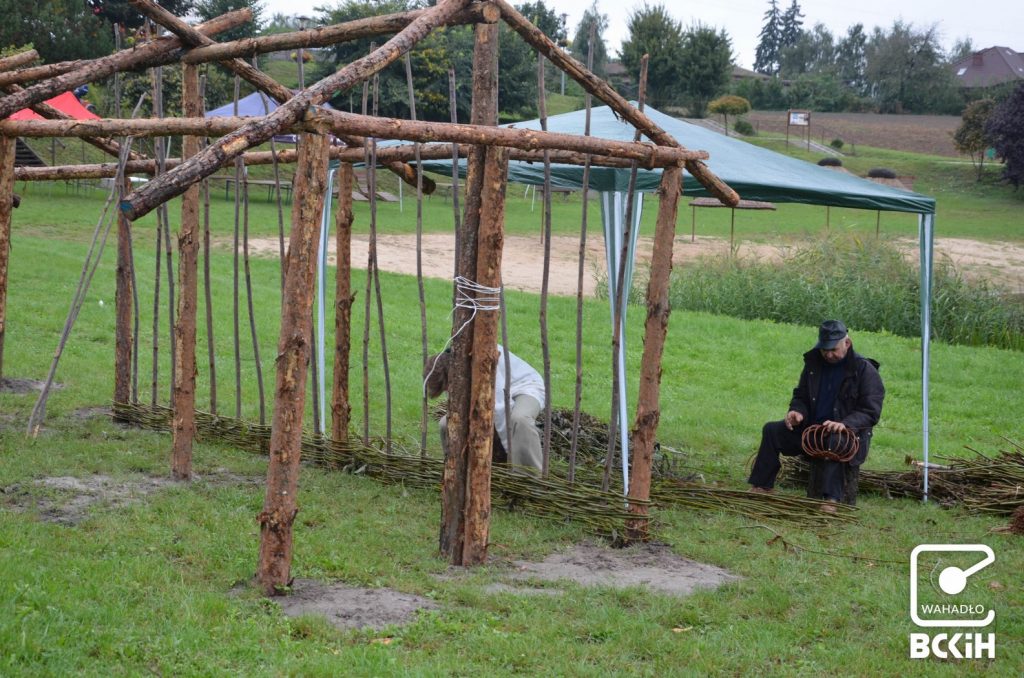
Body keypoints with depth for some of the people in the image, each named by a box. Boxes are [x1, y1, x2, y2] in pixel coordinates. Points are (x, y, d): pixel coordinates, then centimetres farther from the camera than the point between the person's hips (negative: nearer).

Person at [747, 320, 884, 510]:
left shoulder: (865, 370, -9)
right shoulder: (813, 363, 8)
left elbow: (870, 412, -14)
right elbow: (801, 396, 18)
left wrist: (845, 424, -32)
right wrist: (797, 411, -7)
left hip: (849, 433, -6)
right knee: (771, 430, -6)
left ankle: (831, 500, -48)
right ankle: (761, 487, -5)